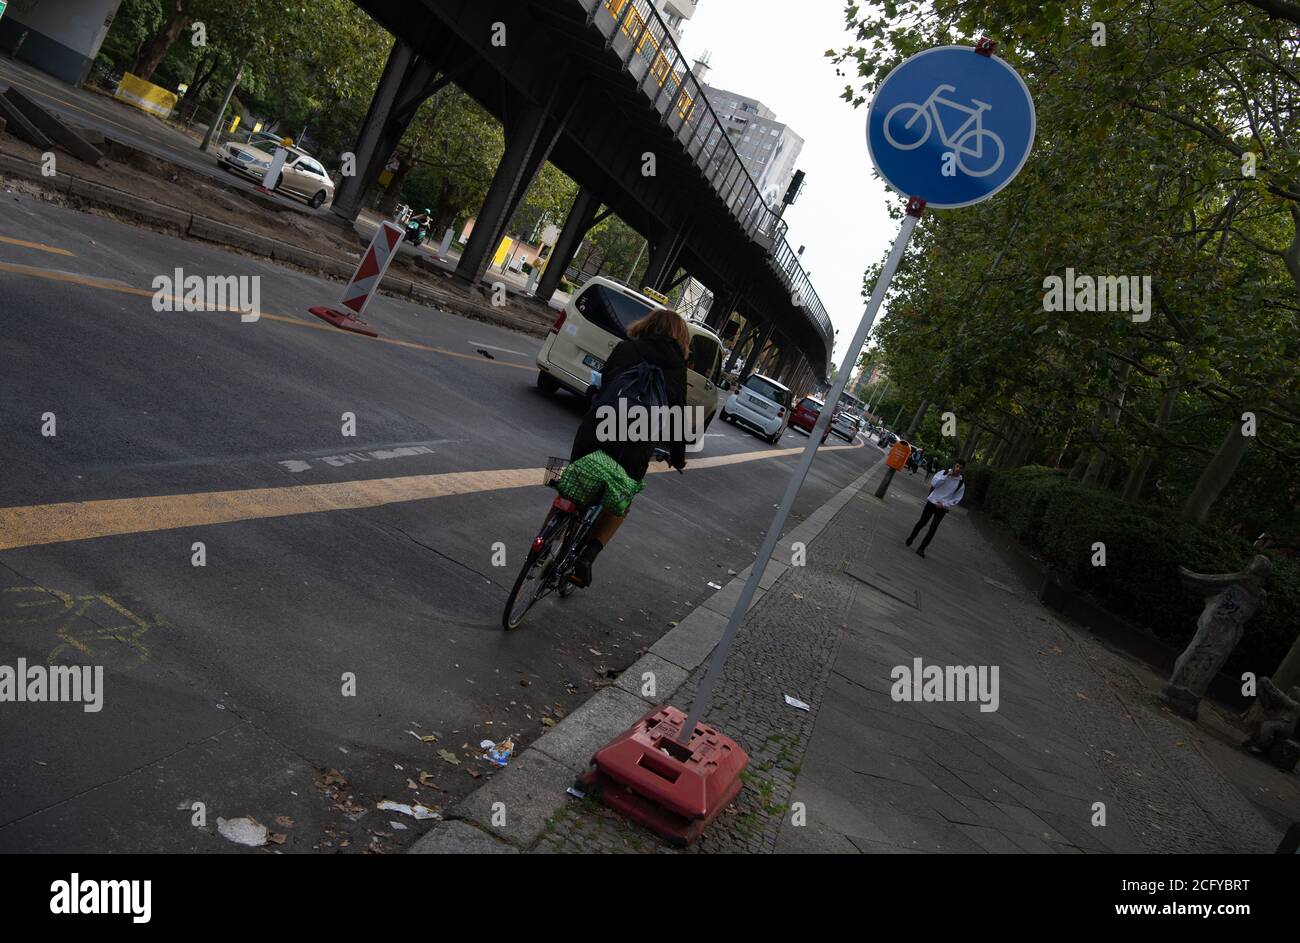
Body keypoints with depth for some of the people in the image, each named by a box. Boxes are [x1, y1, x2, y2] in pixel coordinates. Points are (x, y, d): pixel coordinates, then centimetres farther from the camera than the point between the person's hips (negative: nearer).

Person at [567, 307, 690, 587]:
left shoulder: (625, 348, 10)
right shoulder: (677, 367, 11)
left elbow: (603, 383, 9)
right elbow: (678, 415, 12)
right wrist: (678, 456, 25)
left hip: (596, 432, 0)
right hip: (636, 447, 0)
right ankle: (587, 556, 5)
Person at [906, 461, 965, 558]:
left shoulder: (961, 483, -4)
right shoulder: (943, 473, -5)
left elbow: (957, 499, 0)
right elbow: (934, 483, -19)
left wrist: (944, 504, -11)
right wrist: (947, 475, -23)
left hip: (942, 507, 0)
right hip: (932, 502, 0)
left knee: (933, 528, -1)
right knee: (922, 522, 5)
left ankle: (921, 548, 7)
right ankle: (911, 538, 29)